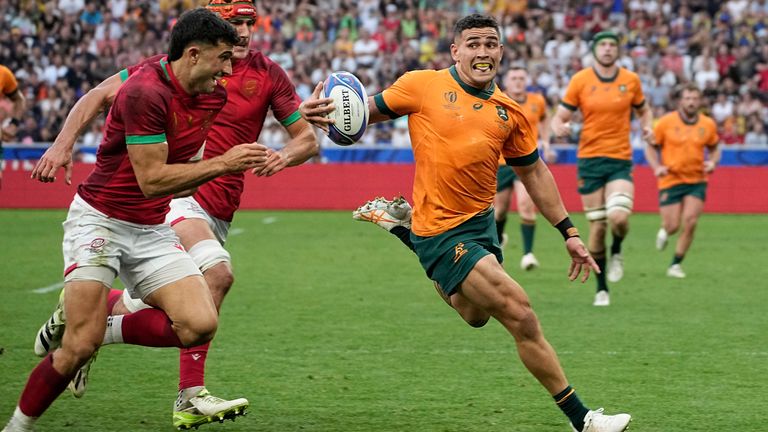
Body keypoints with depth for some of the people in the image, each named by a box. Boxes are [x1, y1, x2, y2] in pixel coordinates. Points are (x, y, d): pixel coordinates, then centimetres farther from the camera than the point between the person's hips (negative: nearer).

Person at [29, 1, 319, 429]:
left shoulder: (268, 75, 4)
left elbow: (308, 138, 8)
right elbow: (100, 95, 4)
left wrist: (285, 155, -15)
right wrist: (63, 143, -9)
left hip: (218, 209, 5)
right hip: (172, 192, -5)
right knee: (216, 270, -29)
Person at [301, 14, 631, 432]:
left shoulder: (510, 112, 4)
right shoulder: (422, 85, -8)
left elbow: (534, 173, 14)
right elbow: (364, 112, 1)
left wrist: (568, 232, 12)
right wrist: (321, 112, -20)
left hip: (482, 221, 7)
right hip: (442, 231, -7)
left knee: (476, 316, 29)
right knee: (520, 315, -15)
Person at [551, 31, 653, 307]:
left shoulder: (631, 80, 4)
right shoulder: (580, 80, 0)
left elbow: (643, 110, 21)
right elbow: (560, 117, 3)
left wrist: (647, 126, -1)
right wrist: (560, 128, -20)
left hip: (621, 160, 0)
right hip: (590, 159, 0)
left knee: (618, 217, -22)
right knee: (597, 226, 0)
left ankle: (617, 252, 13)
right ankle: (601, 288, 16)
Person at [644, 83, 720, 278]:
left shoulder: (708, 125, 1)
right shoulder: (666, 122, -6)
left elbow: (714, 149, 16)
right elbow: (651, 147, 3)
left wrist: (712, 162, -6)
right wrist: (656, 166, -14)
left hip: (696, 181, 2)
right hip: (671, 180, -2)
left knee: (690, 222, -12)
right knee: (672, 227, -4)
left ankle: (676, 265, 3)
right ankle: (664, 231, 36)